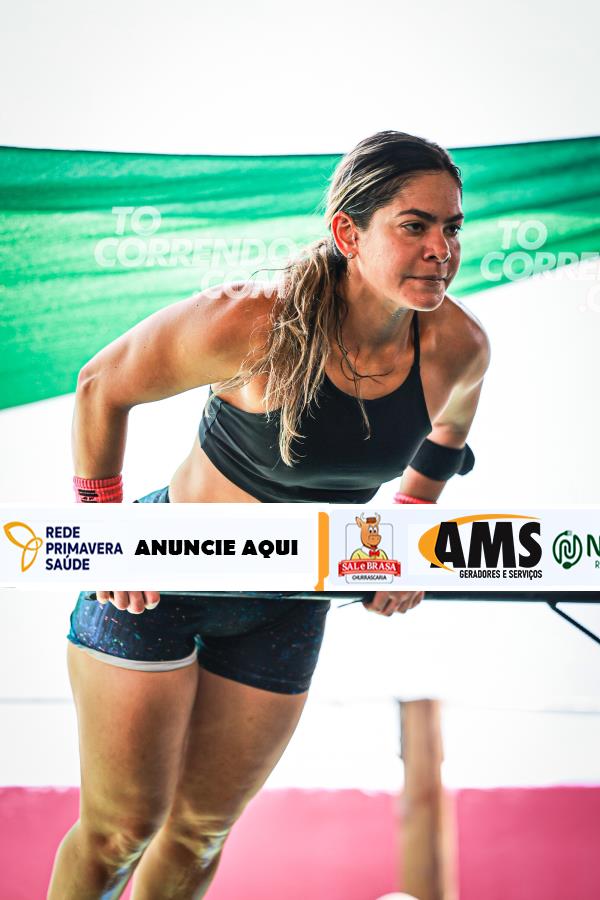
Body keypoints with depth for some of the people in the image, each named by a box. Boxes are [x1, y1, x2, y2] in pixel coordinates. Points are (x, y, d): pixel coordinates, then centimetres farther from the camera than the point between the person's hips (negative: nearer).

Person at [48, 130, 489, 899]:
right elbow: (101, 387, -13)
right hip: (157, 578, -4)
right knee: (123, 828, 2)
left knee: (200, 835, 14)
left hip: (286, 609, 5)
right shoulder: (254, 323, -29)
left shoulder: (458, 346, -14)